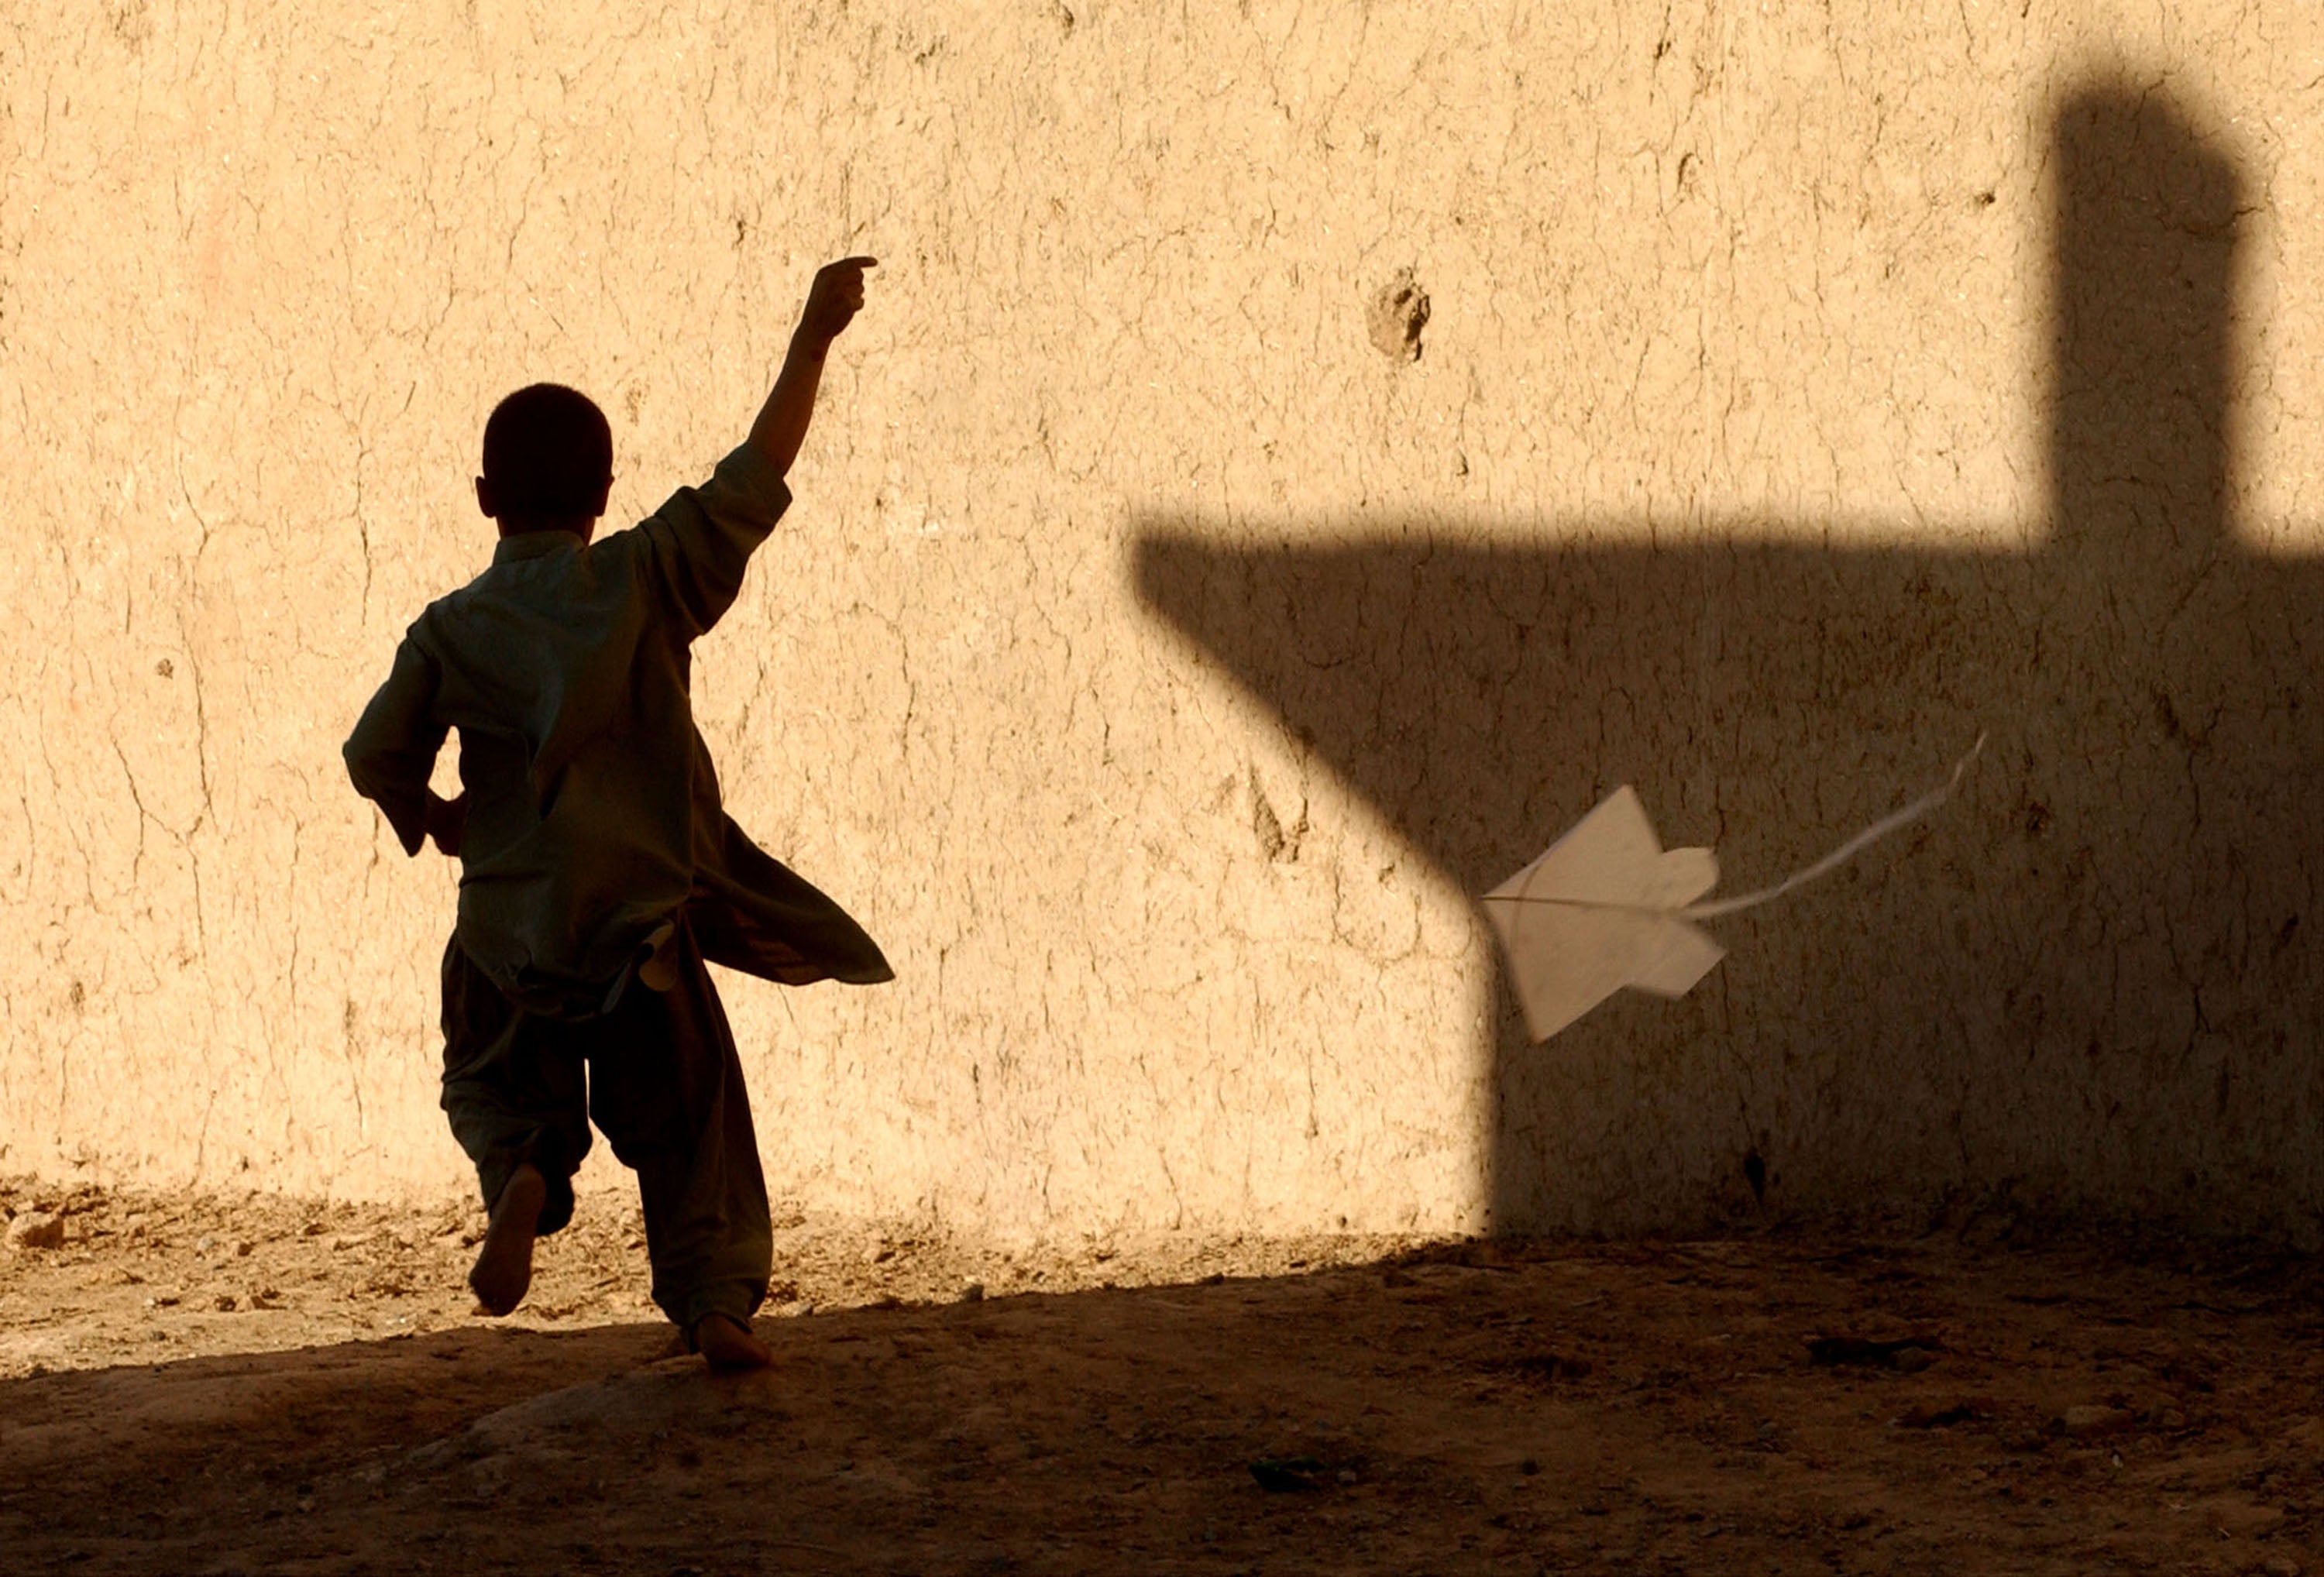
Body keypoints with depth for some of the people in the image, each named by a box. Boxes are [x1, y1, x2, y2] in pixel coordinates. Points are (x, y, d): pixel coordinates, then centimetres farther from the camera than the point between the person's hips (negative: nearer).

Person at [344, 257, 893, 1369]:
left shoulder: (450, 631, -2)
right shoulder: (643, 582, -6)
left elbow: (376, 756, -4)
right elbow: (754, 482, -6)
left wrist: (428, 816, 18)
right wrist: (813, 338, -2)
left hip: (508, 931, 1)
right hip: (642, 916, -1)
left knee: (497, 1088, 21)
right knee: (689, 1122, 10)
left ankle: (526, 1175, -10)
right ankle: (715, 1301, -1)